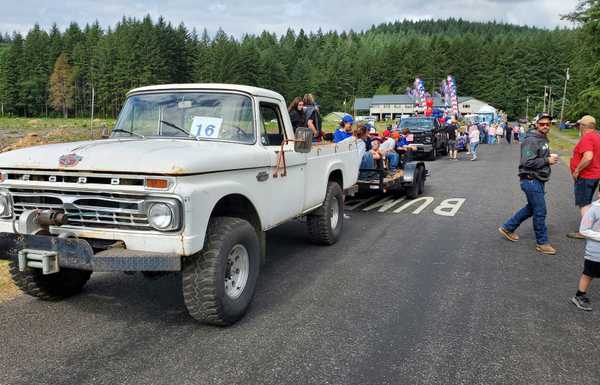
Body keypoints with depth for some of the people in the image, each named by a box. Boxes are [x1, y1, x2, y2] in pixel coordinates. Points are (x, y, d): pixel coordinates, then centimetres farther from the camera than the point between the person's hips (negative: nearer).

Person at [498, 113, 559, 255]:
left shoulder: (544, 139, 12)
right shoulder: (531, 141, -19)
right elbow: (527, 162, -26)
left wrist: (551, 158, 5)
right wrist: (547, 160, -18)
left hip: (539, 180, 10)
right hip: (531, 180, -10)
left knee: (531, 208, 19)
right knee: (540, 212, -1)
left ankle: (507, 228, 30)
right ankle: (542, 243, 12)